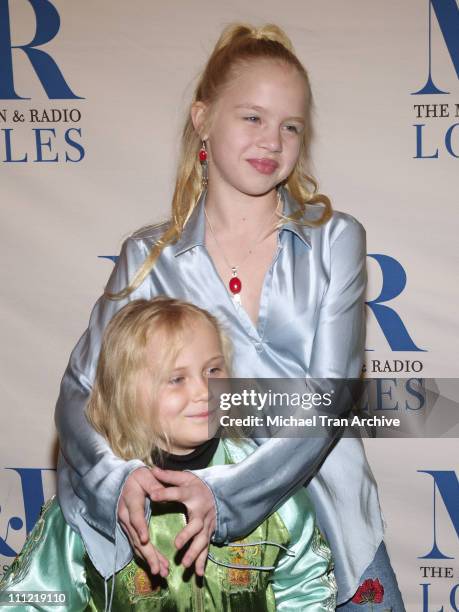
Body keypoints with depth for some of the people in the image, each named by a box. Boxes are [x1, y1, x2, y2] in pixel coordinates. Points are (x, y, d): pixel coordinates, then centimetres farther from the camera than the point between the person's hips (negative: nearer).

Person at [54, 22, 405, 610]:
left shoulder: (335, 239, -5)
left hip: (331, 523, 1)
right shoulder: (149, 258, -2)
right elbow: (79, 393, -5)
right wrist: (119, 477, -26)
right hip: (206, 542, 0)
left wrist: (227, 496, -26)